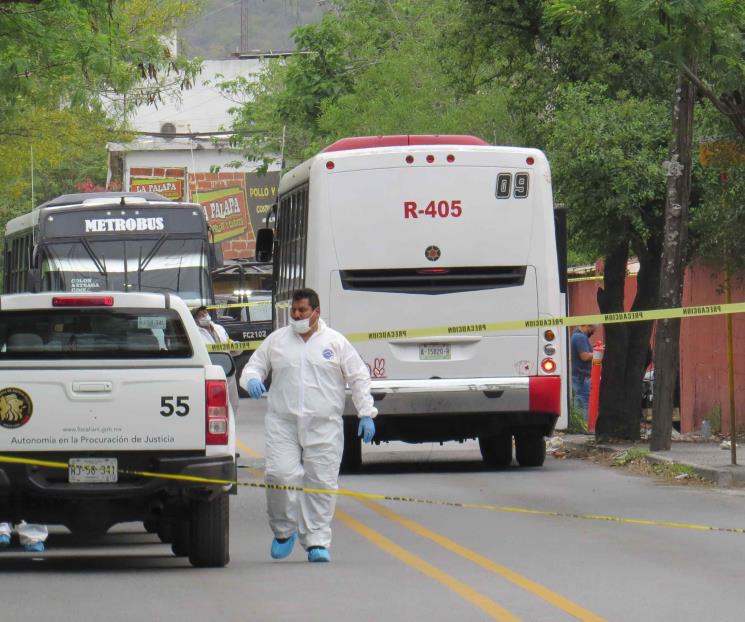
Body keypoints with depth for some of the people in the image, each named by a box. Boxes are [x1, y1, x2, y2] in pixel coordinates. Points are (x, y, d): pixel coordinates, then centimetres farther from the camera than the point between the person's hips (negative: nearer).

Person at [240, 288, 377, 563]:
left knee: (322, 481, -4)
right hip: (283, 424, 1)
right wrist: (252, 379, -6)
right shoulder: (276, 340, 12)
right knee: (280, 474, -13)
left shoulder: (336, 342, 8)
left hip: (324, 427, -1)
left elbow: (359, 378, 9)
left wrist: (366, 414, 2)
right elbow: (254, 366, 19)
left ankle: (317, 540, 3)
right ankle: (284, 530, 8)